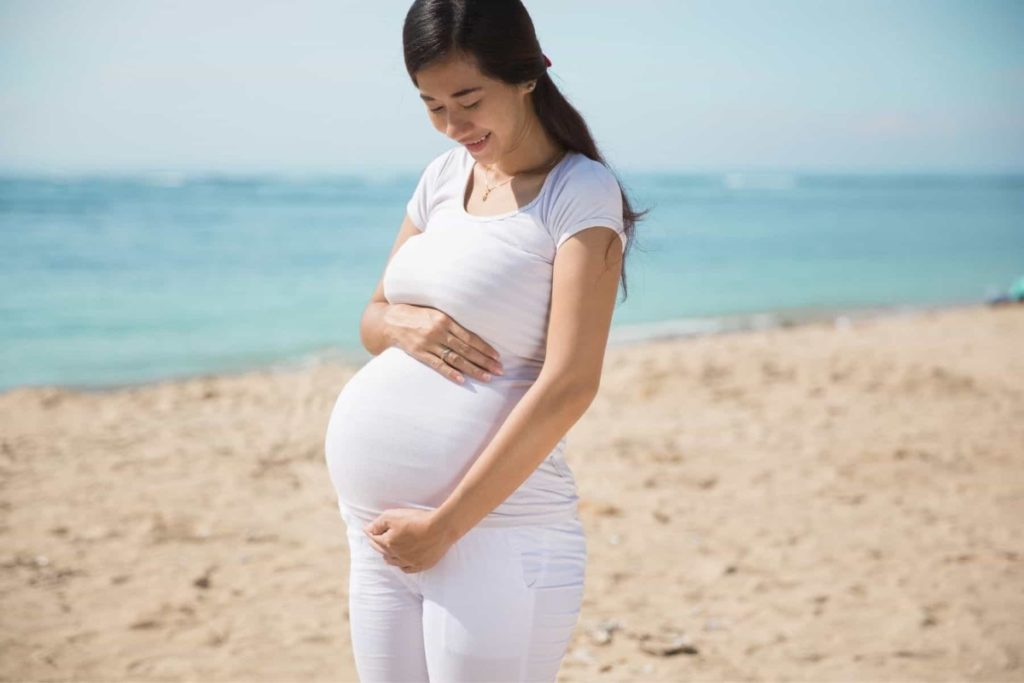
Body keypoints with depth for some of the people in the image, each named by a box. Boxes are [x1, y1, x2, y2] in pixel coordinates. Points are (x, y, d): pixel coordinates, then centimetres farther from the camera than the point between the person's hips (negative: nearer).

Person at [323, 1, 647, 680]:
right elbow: (372, 321, 19)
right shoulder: (444, 176, 11)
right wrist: (405, 324, -6)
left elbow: (569, 385, -16)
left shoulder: (582, 191, -8)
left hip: (496, 535, -6)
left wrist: (443, 525, -16)